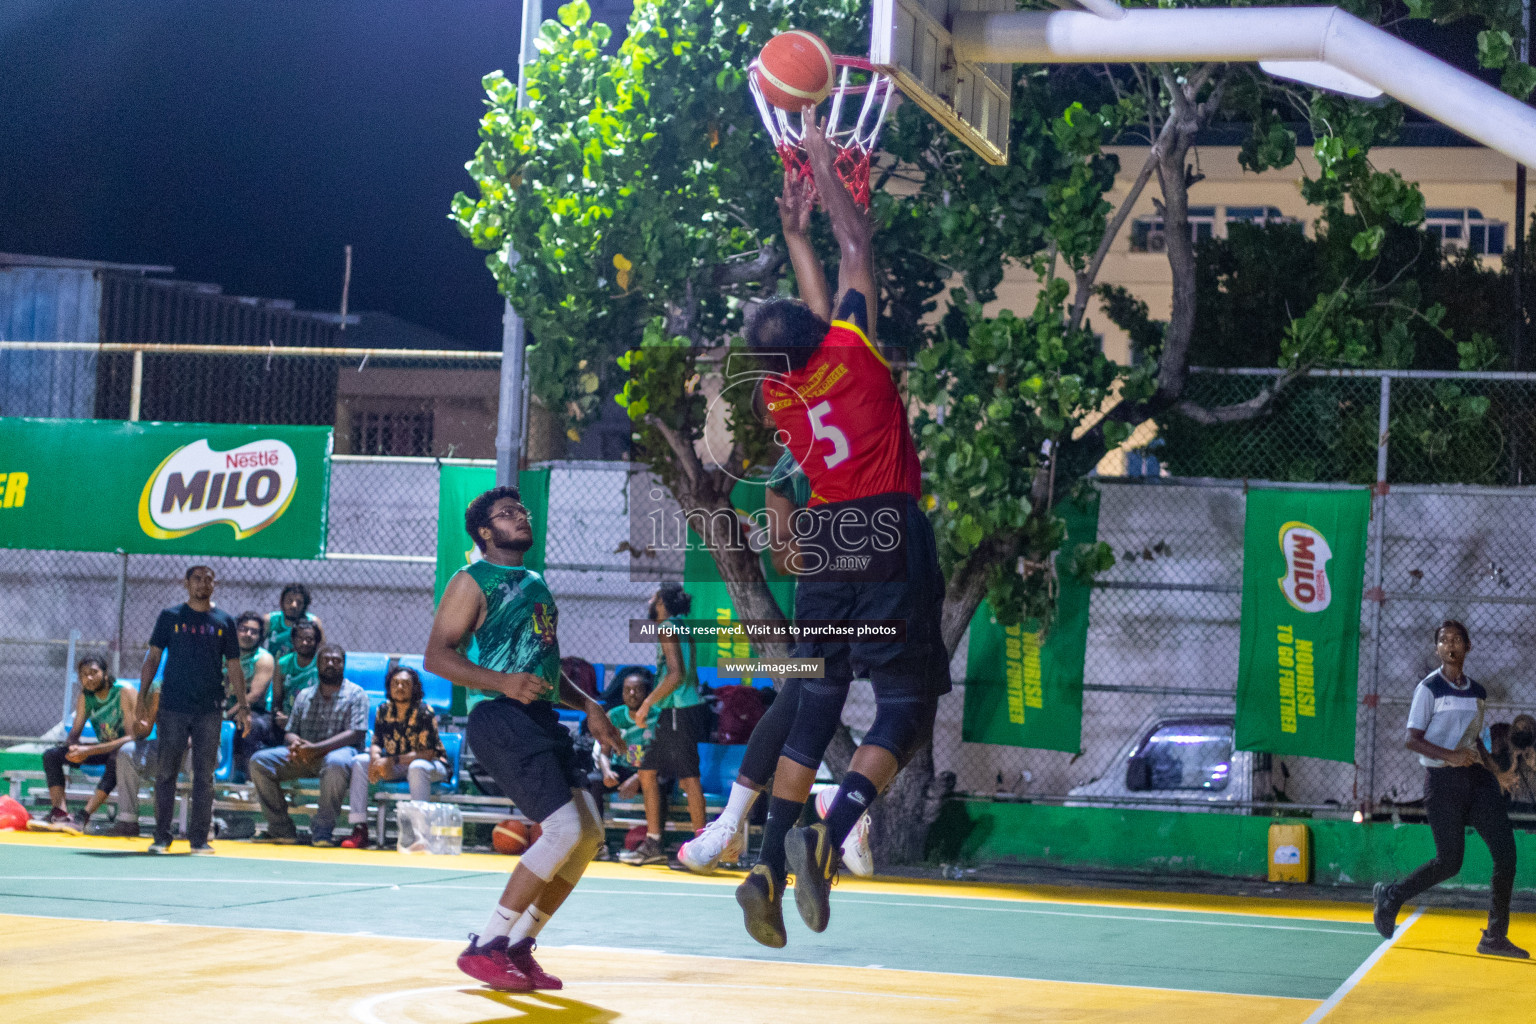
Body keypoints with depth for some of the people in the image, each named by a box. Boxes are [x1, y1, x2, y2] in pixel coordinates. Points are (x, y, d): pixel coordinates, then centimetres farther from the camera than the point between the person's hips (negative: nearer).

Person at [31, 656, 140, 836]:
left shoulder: (125, 693, -20)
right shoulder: (84, 697, 0)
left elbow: (132, 736, -28)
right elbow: (75, 733, 3)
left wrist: (90, 751, -35)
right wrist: (73, 748, -24)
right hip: (104, 749, 7)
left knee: (120, 755, -42)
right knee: (51, 754, -6)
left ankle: (84, 816, -45)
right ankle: (59, 813, -24)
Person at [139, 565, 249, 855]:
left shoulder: (224, 621, 9)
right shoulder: (170, 617, 6)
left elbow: (234, 666, 11)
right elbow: (153, 658, 7)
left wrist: (242, 706, 3)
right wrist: (142, 698, -1)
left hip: (209, 710, 1)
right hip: (172, 708, -1)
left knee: (204, 776, 1)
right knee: (165, 773, 0)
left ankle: (199, 838, 7)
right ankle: (161, 837, 7)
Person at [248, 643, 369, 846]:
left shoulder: (355, 694, 5)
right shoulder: (304, 696, 21)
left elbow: (355, 733, -9)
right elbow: (289, 732, 18)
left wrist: (316, 748, -20)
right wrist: (295, 743, -10)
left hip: (338, 751, -5)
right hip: (303, 757, 5)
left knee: (336, 763, -42)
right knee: (259, 761, -18)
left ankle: (322, 830, -33)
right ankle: (281, 829, -17)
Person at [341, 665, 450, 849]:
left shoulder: (424, 713, -19)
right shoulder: (384, 710, -1)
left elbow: (428, 753, -24)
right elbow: (376, 743, 1)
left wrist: (392, 761, -30)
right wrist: (375, 758, -25)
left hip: (434, 766, -6)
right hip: (397, 767, 6)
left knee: (417, 767, -40)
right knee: (359, 761, -11)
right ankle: (360, 829, -20)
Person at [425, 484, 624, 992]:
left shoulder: (536, 584, 23)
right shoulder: (473, 581, -2)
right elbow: (437, 655, -12)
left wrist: (587, 706, 16)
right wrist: (502, 681, -24)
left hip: (541, 719, 9)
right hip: (502, 719, -9)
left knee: (590, 832, 3)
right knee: (565, 829, -19)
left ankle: (519, 947, 10)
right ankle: (484, 947, -13)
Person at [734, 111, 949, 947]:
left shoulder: (777, 394, 7)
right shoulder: (853, 352, -4)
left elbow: (816, 306, 25)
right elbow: (858, 250, 8)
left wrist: (795, 233, 34)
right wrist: (825, 171, 17)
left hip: (822, 554, 5)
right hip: (889, 546, -5)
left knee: (813, 714, 11)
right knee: (904, 712, -3)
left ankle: (769, 867, 2)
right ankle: (827, 840, -23)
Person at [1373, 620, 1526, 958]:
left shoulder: (1477, 691, 14)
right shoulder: (1429, 688, -4)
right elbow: (1412, 740, -9)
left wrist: (1487, 768, 14)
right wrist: (1450, 755, -21)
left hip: (1476, 777, 6)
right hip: (1442, 779, -6)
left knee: (1505, 852, -7)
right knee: (1449, 861, -6)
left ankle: (1496, 937, 0)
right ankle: (1391, 896, 19)